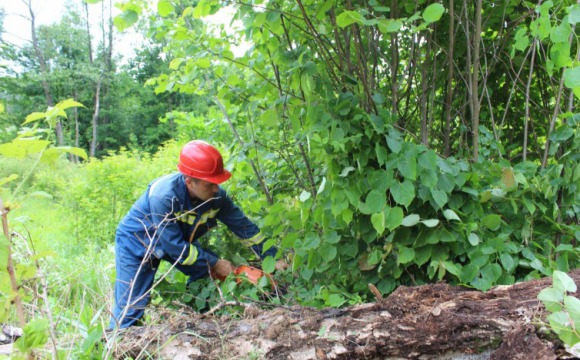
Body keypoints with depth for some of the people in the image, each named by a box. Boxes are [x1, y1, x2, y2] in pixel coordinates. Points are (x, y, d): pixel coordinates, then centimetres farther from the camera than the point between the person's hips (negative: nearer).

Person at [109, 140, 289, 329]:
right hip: (136, 242, -6)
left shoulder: (216, 196, -21)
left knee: (208, 273, 0)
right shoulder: (164, 196, -38)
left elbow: (244, 226, -11)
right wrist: (214, 263, -26)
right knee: (131, 308, -8)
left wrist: (272, 258, -14)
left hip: (179, 240, 6)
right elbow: (174, 246, -32)